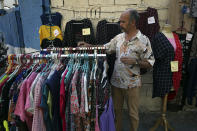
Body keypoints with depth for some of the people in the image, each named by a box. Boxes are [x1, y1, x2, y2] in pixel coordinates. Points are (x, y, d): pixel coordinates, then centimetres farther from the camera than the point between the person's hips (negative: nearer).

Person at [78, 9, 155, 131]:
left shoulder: (143, 40, -12)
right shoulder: (119, 37, 3)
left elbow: (150, 63, -11)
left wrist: (135, 61, -25)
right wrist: (88, 45, -1)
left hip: (132, 83, -4)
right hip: (116, 81, 5)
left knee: (133, 113, 13)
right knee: (117, 110, 20)